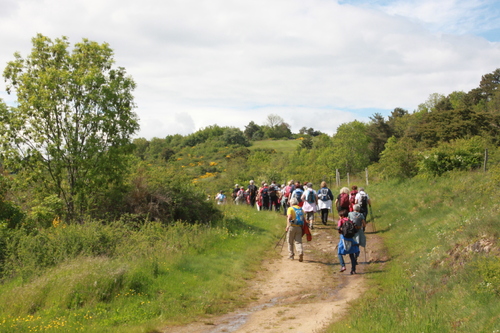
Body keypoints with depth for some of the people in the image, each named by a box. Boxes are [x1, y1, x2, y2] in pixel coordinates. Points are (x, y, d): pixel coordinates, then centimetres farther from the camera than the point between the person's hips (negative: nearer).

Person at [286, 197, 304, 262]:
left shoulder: (290, 209, -1)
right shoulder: (301, 209, 15)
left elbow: (289, 217, -16)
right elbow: (303, 219, 11)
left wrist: (287, 226, -15)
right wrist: (302, 227, 17)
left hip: (292, 227, -4)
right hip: (299, 227, 4)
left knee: (290, 242, 11)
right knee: (298, 242, 2)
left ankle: (291, 255, 16)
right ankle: (300, 252, -22)